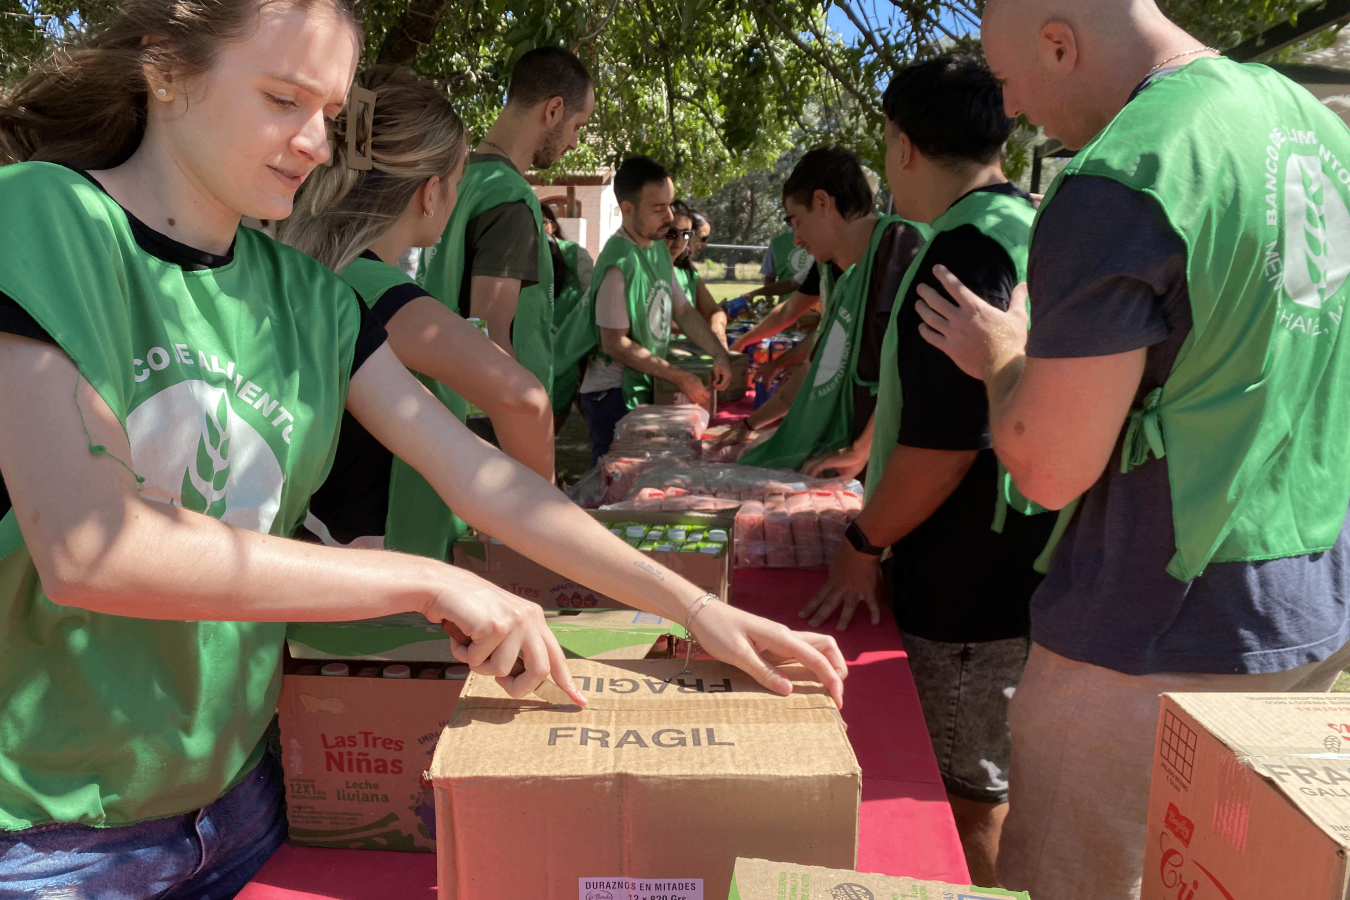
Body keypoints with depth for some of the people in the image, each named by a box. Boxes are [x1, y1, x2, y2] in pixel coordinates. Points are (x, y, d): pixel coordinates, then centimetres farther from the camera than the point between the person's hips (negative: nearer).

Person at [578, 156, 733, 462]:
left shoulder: (659, 251, 5)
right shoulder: (619, 264, -21)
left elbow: (683, 310, 14)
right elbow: (615, 344, -21)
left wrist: (719, 355, 1)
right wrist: (681, 378, -16)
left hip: (645, 389, 8)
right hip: (614, 395, -8)